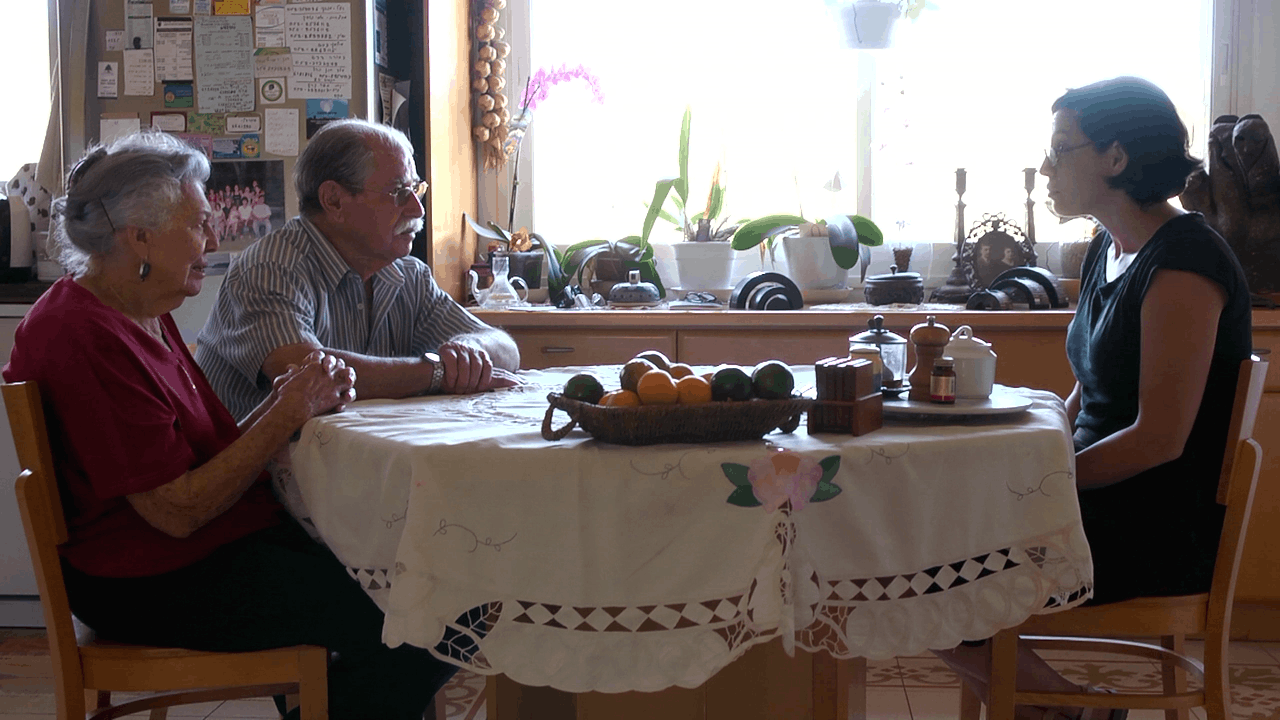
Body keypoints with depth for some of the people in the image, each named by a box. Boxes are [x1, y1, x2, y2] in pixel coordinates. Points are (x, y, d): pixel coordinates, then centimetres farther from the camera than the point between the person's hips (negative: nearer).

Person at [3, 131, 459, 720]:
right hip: (154, 588, -10)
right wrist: (289, 413, -16)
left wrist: (285, 402, -8)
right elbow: (178, 511, -22)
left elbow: (216, 453, 9)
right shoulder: (85, 339, -20)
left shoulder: (144, 317, 14)